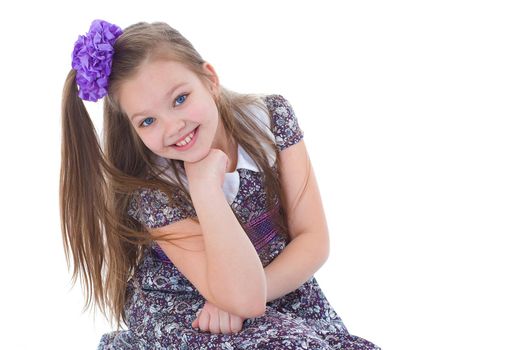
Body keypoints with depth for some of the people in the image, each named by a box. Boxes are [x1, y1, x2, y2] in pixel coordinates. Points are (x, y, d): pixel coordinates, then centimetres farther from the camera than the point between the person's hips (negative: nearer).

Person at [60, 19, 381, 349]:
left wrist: (250, 295, -24)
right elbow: (243, 298, -31)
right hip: (181, 317, -3)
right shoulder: (153, 192, -22)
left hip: (284, 294, 3)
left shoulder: (272, 116, -13)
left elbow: (314, 241, -11)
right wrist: (205, 183, -34)